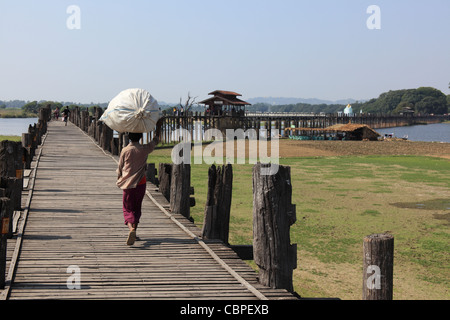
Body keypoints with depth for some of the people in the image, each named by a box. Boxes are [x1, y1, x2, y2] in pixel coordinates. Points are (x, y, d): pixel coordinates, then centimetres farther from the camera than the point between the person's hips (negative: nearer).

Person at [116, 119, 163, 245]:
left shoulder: (125, 150, -7)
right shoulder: (144, 149, -4)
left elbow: (120, 168, 2)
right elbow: (155, 141, 15)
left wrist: (119, 180, 20)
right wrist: (158, 127, 27)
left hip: (128, 184, -1)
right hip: (141, 183, 1)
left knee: (127, 209, 4)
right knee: (137, 208, 17)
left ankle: (131, 228, -22)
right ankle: (133, 231, 17)